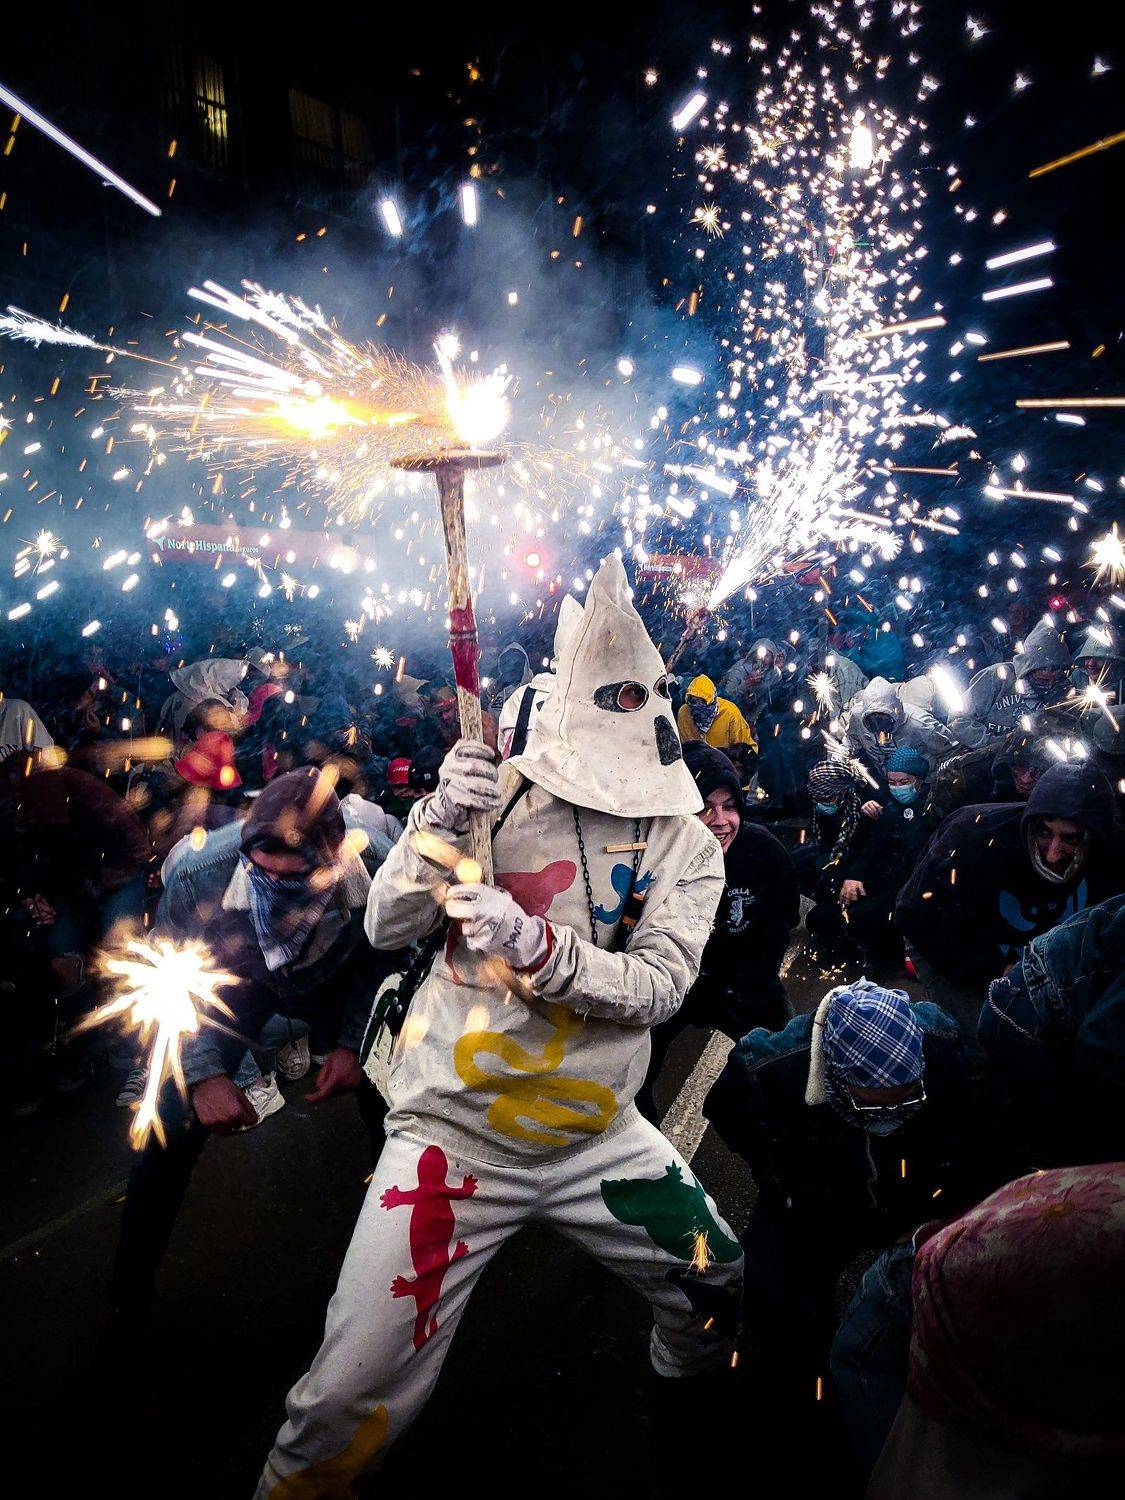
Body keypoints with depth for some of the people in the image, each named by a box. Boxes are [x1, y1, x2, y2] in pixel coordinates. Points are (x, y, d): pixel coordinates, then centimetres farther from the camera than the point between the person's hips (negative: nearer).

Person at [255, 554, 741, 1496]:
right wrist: (442, 824, -26)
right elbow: (386, 926, -8)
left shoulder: (687, 845, -3)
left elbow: (660, 986, -14)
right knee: (352, 1399, -3)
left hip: (597, 1133, 3)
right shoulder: (495, 790, -7)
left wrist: (536, 945, -30)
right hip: (456, 1132, -2)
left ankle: (688, 1395, 55)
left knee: (718, 1292, 20)